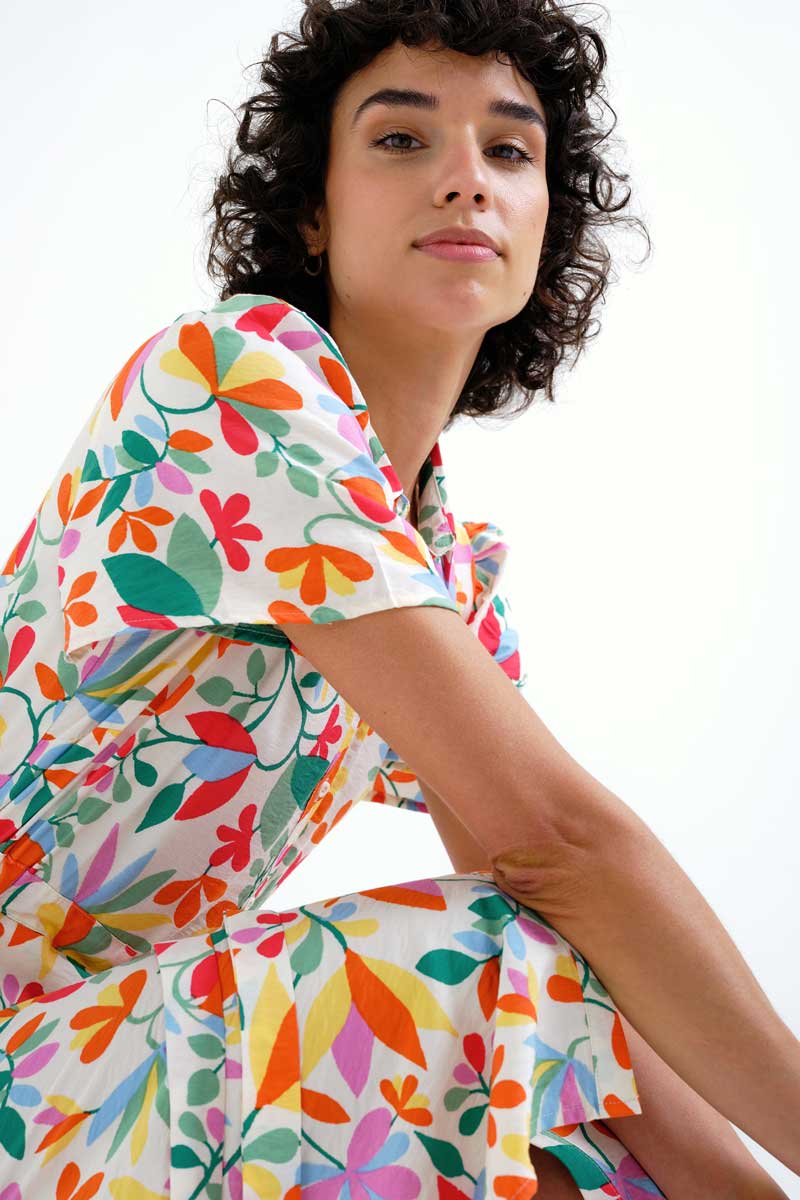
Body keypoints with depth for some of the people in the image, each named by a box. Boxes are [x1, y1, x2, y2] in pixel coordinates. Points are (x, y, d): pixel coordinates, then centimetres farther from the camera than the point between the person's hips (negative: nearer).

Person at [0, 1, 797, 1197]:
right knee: (492, 963, -26)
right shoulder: (239, 366, -18)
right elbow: (550, 832, -25)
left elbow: (566, 979, 2)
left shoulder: (460, 571, 7)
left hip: (150, 1045, 8)